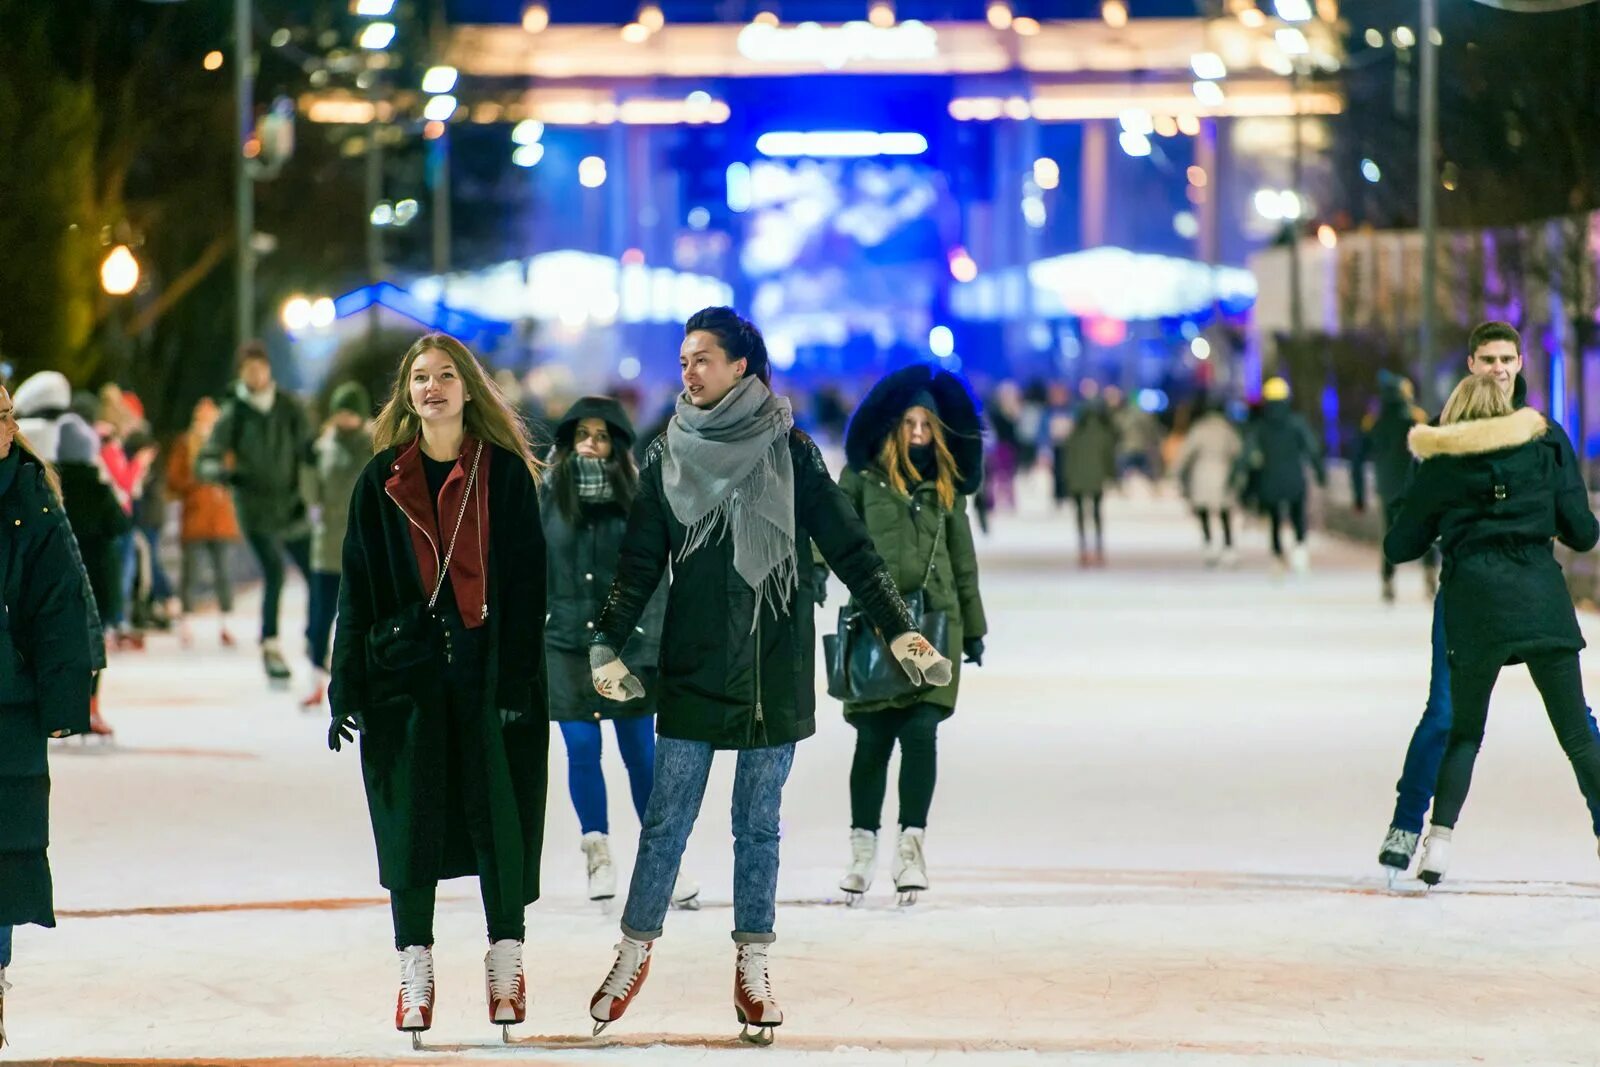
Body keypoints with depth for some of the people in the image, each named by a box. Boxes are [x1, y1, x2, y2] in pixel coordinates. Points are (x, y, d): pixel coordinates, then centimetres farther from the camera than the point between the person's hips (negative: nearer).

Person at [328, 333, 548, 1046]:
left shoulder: (506, 472, 1)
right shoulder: (383, 479, 6)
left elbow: (526, 581, -1)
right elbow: (358, 587, 7)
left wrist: (518, 679, -9)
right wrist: (347, 689, 1)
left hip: (489, 667, -2)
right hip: (405, 671, 2)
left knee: (501, 815, 0)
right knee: (410, 818, 3)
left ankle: (506, 961, 14)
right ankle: (414, 972, 11)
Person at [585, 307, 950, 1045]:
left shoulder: (789, 452, -1)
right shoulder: (669, 459, 4)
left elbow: (849, 550, -1)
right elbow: (639, 566, 4)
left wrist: (900, 632, -9)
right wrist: (607, 646, -9)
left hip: (773, 672, -1)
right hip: (691, 671, 1)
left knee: (758, 825, 6)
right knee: (666, 820, 1)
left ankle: (753, 969, 13)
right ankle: (635, 954, 12)